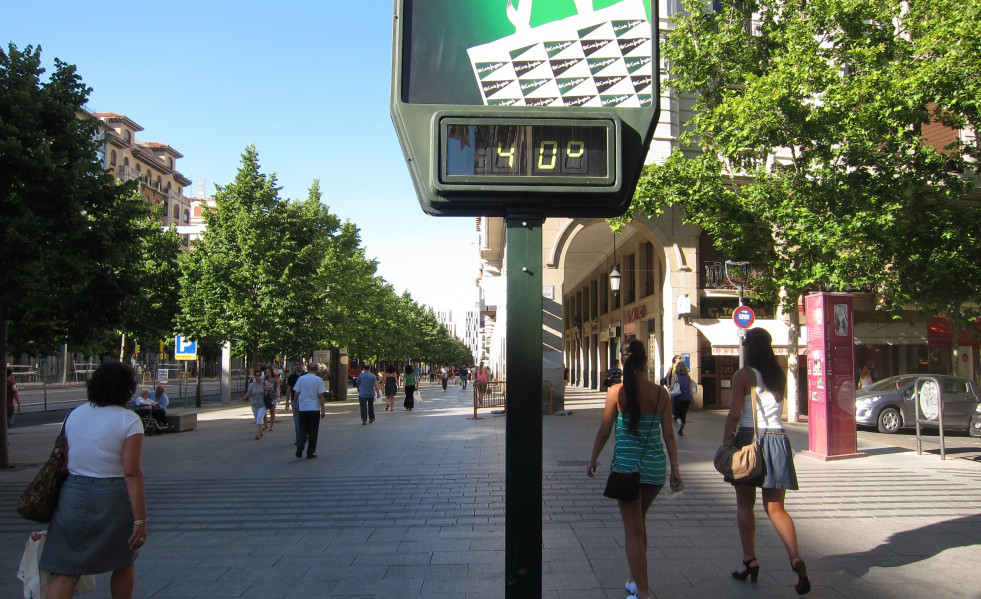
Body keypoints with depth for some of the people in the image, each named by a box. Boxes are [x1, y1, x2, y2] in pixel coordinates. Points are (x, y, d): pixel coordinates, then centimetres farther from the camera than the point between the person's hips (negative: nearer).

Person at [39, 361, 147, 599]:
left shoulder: (74, 414, 6)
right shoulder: (128, 420, -10)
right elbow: (132, 472, -16)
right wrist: (140, 519, -14)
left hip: (72, 496, 4)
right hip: (113, 499, -4)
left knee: (65, 572, 4)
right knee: (124, 564, 18)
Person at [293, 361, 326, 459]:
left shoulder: (301, 379, 2)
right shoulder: (318, 380, -6)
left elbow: (296, 393, 4)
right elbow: (320, 396, -8)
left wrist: (295, 405, 17)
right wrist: (323, 409, -3)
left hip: (302, 408, 2)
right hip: (314, 408, -2)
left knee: (303, 430, 13)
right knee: (313, 431, 8)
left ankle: (300, 447, -9)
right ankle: (310, 453, 11)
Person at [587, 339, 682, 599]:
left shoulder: (616, 392, -9)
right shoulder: (661, 393, -2)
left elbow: (604, 432, -5)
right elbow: (668, 435, 0)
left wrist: (593, 460, 8)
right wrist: (675, 468, 7)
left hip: (626, 466, -4)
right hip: (655, 467, 4)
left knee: (633, 529, 5)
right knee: (639, 522, 23)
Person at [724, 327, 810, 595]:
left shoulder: (743, 374, -6)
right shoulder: (780, 375, 10)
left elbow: (735, 414, -12)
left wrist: (725, 443, -6)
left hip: (749, 438, -4)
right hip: (777, 440, 5)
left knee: (745, 504, 10)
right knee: (775, 508, 6)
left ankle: (749, 560, 12)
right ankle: (795, 558, -13)